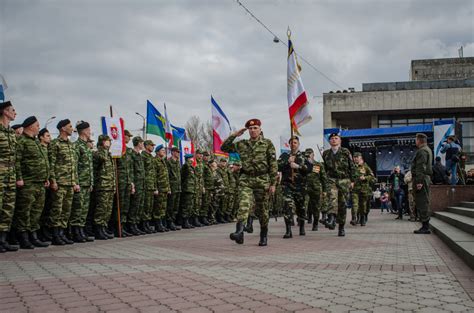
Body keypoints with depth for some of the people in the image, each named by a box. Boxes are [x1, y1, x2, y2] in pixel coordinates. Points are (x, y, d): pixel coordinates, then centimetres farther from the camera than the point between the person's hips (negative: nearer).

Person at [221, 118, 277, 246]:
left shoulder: (267, 143, 1)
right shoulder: (242, 144, 10)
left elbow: (273, 164, -2)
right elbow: (224, 148, 12)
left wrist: (273, 183, -6)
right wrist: (234, 135, 2)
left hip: (262, 180, -1)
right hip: (245, 179, 2)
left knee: (262, 209, 8)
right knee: (243, 204, -20)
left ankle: (264, 236, 25)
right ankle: (239, 232, -33)